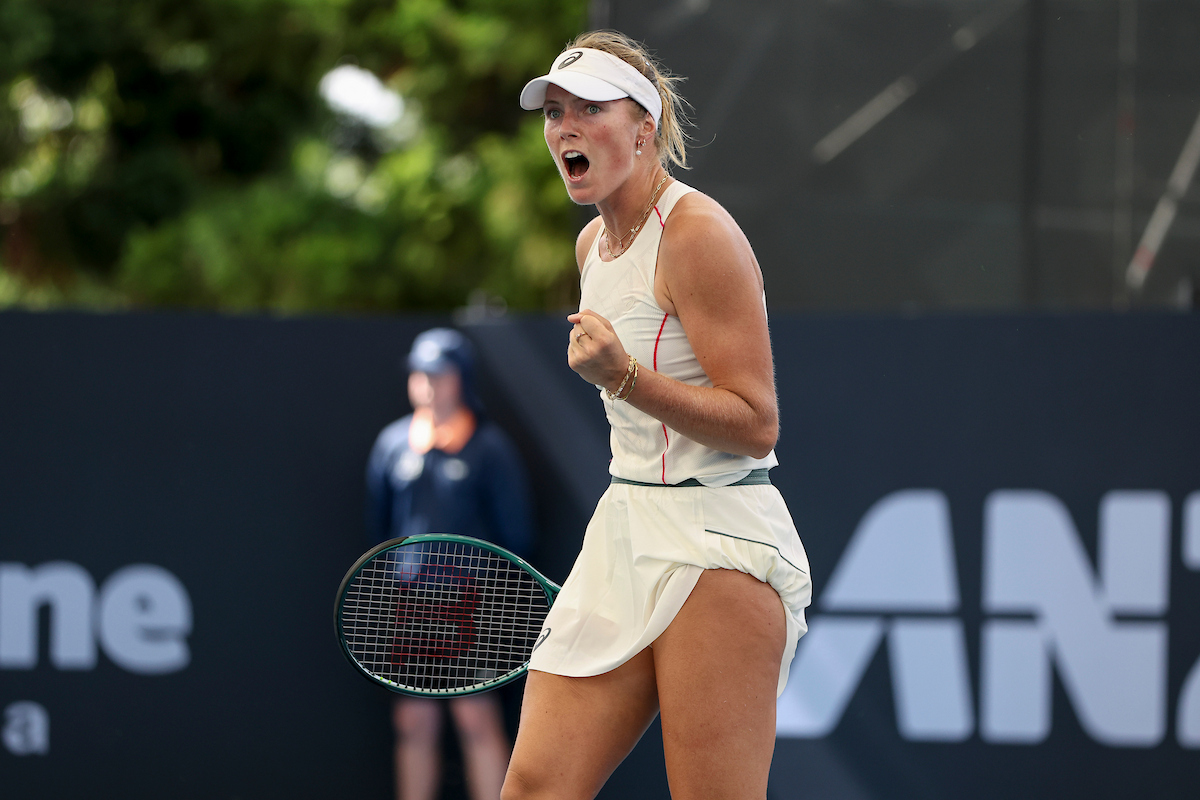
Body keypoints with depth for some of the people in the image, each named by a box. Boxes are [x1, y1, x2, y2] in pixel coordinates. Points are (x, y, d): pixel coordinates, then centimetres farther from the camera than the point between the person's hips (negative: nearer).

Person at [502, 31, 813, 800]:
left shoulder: (697, 232, -14)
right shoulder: (593, 243, 13)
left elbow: (756, 425, -16)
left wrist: (624, 378, -26)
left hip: (718, 545, -8)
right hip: (623, 532, 8)